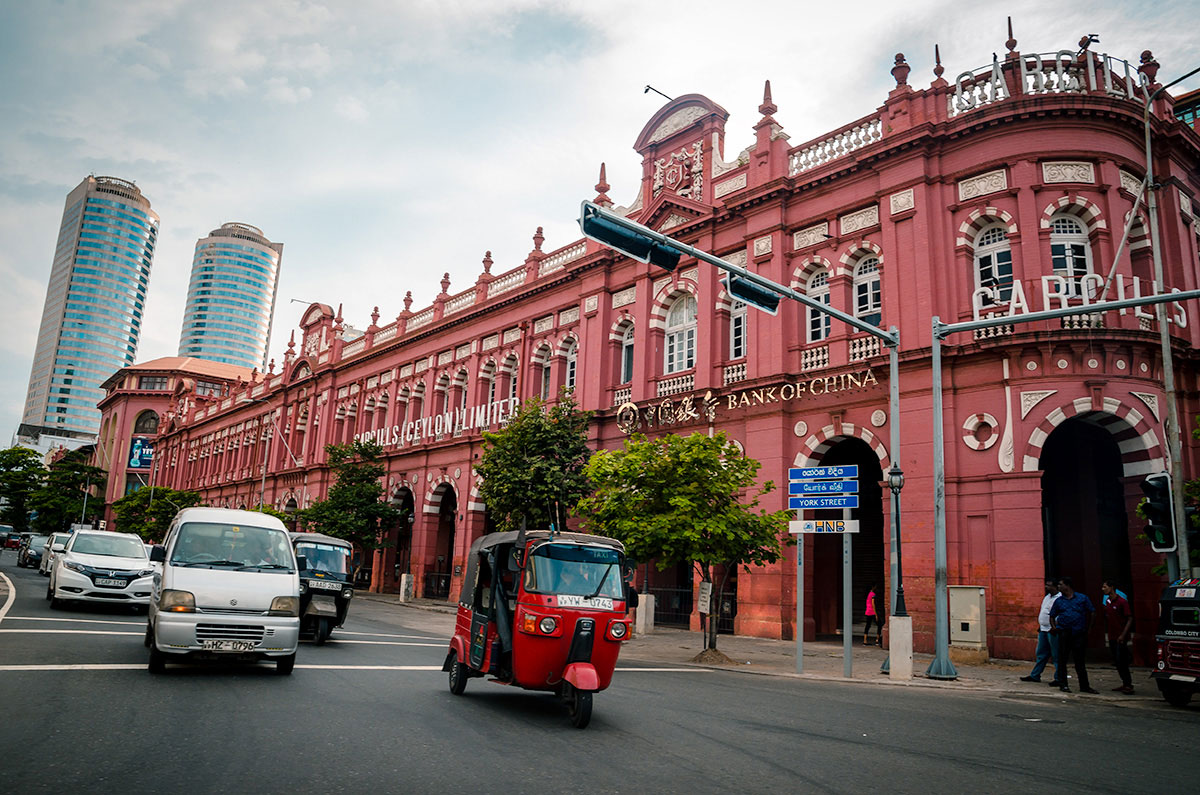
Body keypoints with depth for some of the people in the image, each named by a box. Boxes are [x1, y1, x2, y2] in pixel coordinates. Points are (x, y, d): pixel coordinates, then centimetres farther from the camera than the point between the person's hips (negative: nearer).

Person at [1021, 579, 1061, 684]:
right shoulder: (1047, 597, 15)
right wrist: (1040, 625, 20)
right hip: (1043, 630, 9)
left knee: (1057, 656, -1)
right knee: (1041, 654, 14)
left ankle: (1059, 679, 7)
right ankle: (1035, 676, 20)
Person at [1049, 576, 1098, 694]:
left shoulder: (1082, 598, 3)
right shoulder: (1058, 601, 9)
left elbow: (1092, 613, 7)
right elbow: (1052, 616, 16)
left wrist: (1088, 628, 4)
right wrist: (1054, 627, 0)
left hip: (1079, 634, -1)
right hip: (1064, 634, 1)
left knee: (1080, 661, 5)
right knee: (1063, 659, 2)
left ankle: (1084, 686, 13)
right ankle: (1063, 684, 10)